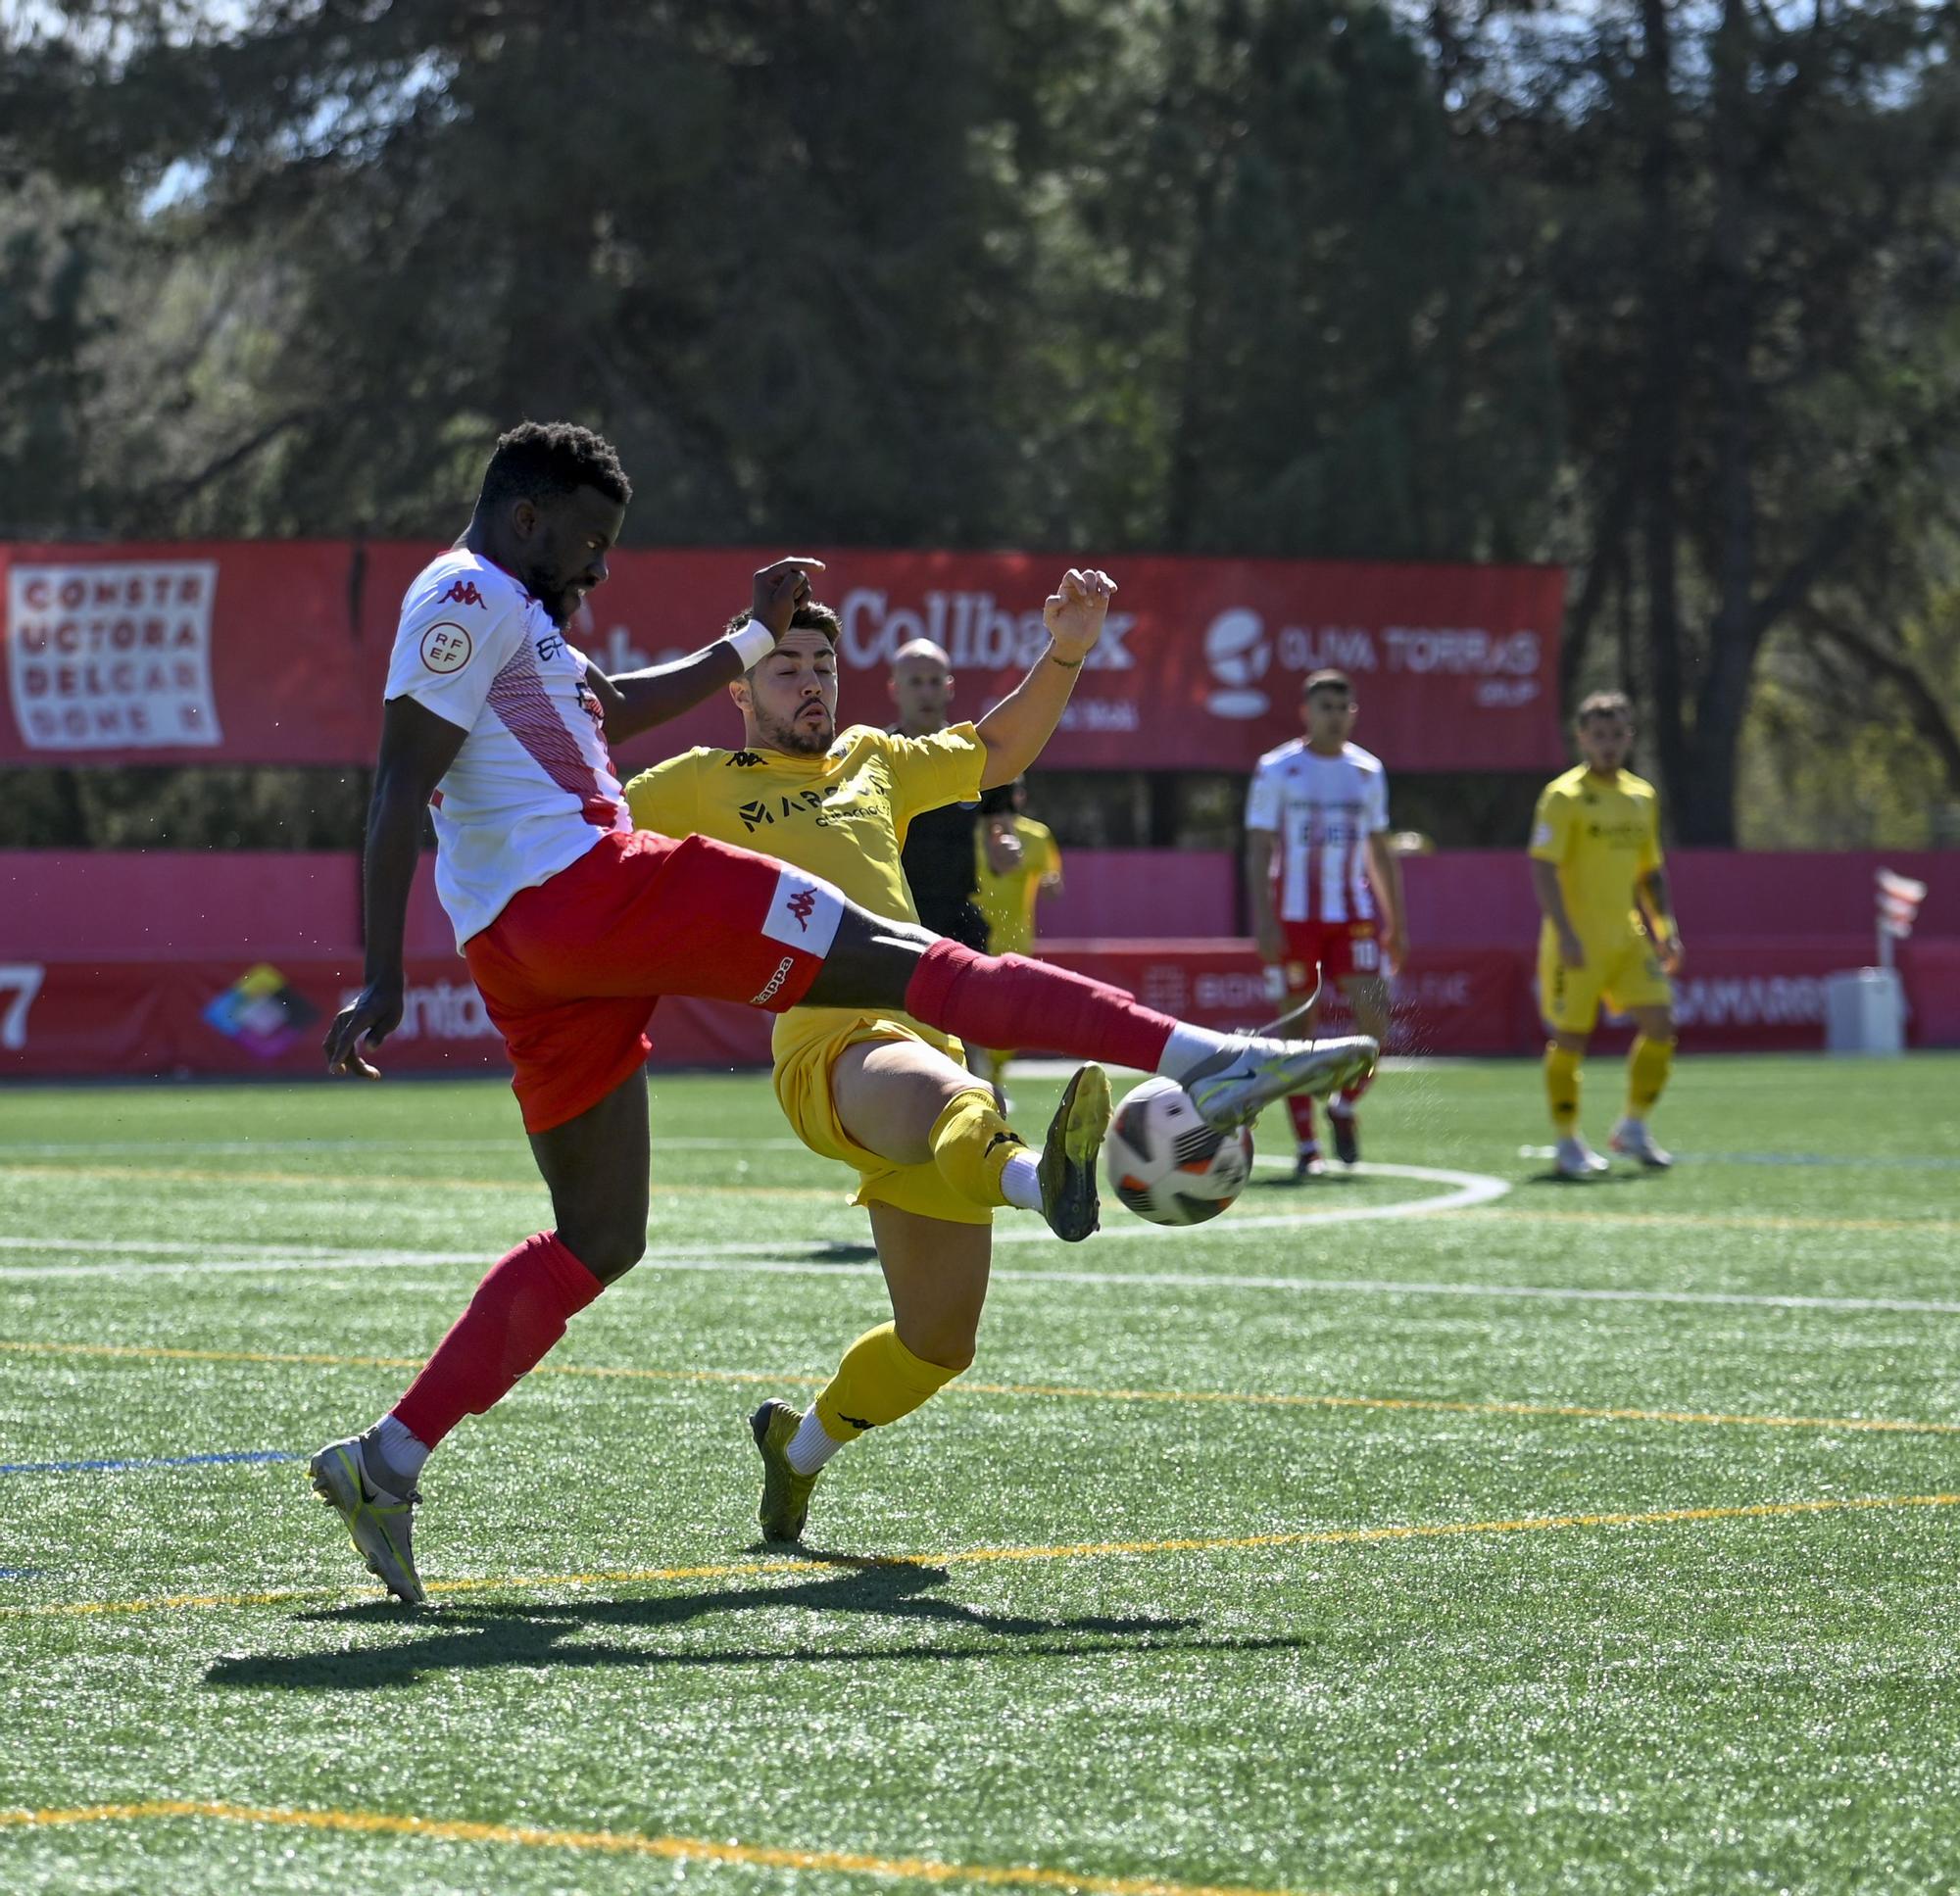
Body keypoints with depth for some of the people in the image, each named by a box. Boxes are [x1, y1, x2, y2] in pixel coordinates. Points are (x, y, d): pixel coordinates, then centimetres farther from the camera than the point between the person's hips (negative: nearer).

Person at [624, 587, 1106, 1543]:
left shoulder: (871, 762, 27)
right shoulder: (704, 783, 14)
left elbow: (996, 751, 40)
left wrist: (1064, 654, 28)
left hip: (928, 1037, 6)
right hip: (830, 1046, -6)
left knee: (939, 1342, 5)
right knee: (927, 1087, -43)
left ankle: (802, 1442, 32)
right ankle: (1044, 1177, -76)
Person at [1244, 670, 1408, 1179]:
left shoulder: (1367, 771, 10)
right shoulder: (1277, 770, -1)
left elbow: (1380, 851, 16)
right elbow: (1258, 851, -5)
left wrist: (1396, 922, 13)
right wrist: (1263, 922, -14)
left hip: (1353, 914, 3)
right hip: (1294, 917, -3)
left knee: (1373, 1015, -12)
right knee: (1298, 1028, -1)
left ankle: (1345, 1107, 13)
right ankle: (1306, 1146, 6)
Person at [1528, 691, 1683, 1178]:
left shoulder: (1642, 797, 13)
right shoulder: (1564, 796, -8)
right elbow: (1543, 868, -15)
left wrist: (1665, 928, 11)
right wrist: (1565, 933, -24)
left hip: (1627, 936, 6)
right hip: (1577, 942, -6)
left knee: (1660, 1022, -3)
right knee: (1570, 1037, -2)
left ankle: (1633, 1128, 11)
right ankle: (1568, 1143, 10)